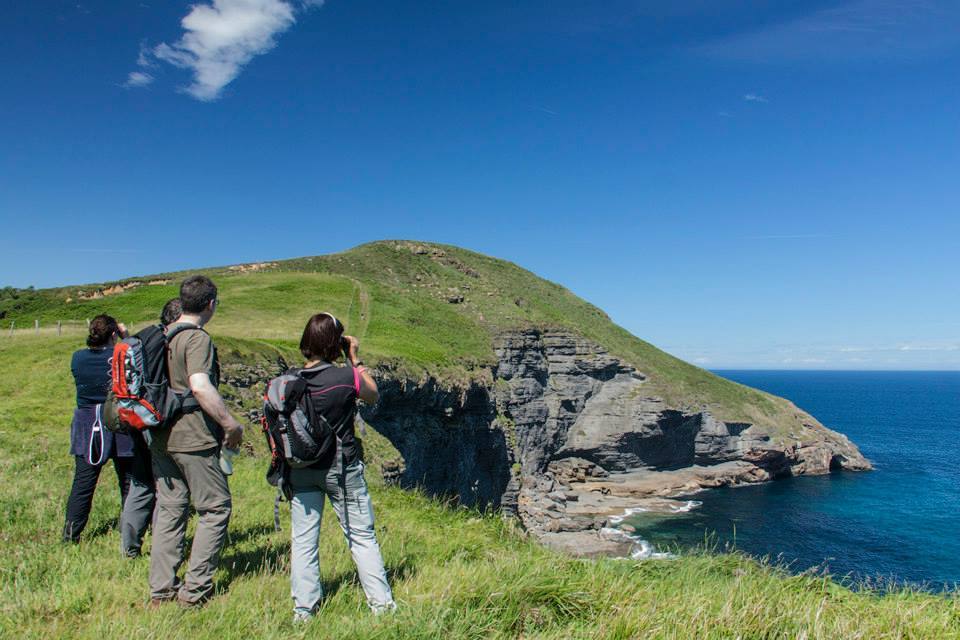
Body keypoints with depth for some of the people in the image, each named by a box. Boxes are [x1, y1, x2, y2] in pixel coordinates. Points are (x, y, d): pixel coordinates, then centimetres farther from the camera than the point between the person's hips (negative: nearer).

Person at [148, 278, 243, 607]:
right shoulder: (198, 338, -14)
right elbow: (200, 387, -27)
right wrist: (231, 423, -19)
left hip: (161, 438, 8)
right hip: (193, 440, -8)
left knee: (169, 510, 14)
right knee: (216, 508, 4)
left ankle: (161, 590, 20)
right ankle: (195, 589, 7)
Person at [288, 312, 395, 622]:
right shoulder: (346, 376, -16)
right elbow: (373, 395, 3)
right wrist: (355, 360, 4)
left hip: (302, 470, 3)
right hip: (342, 468, -3)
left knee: (303, 540, 12)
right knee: (362, 537, 10)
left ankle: (303, 610, 18)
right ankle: (382, 603, 16)